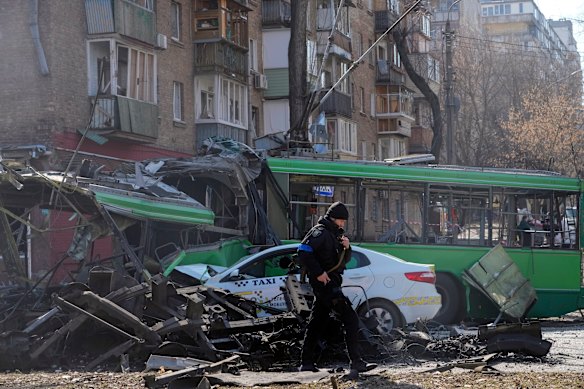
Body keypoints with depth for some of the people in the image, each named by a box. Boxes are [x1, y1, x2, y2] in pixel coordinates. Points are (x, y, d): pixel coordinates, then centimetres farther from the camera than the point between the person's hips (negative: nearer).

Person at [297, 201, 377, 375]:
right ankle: (356, 362, -17)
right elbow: (303, 251, -22)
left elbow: (344, 260, 22)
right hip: (325, 283, -11)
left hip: (330, 285, 11)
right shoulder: (320, 232, -10)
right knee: (350, 319, -14)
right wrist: (318, 273, -22)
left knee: (316, 323, 12)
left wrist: (346, 248, 1)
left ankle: (307, 362, 17)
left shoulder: (334, 234, 20)